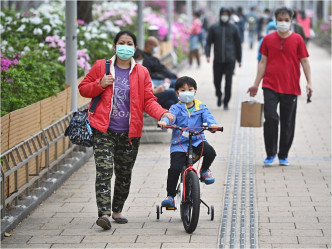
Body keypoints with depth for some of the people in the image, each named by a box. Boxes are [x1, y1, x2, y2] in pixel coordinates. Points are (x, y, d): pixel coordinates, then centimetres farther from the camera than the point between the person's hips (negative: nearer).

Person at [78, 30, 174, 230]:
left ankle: (117, 210, 29)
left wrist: (162, 114, -15)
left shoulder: (142, 73, 7)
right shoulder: (101, 67, 5)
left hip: (130, 133, 3)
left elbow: (148, 100, 4)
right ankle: (104, 213, -21)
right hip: (104, 131, -2)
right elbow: (83, 88, 9)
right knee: (104, 171, -15)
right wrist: (100, 85, -10)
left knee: (124, 174, 12)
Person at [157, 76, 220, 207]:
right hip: (179, 143, -1)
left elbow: (207, 116, -7)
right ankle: (170, 196, -4)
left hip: (197, 141, 1)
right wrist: (164, 121, -40)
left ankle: (205, 170, 8)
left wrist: (212, 124, -31)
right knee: (174, 168, -17)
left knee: (210, 152, -27)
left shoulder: (200, 107, 9)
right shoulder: (176, 108, 3)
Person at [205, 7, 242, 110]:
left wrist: (239, 59, 11)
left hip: (230, 60, -1)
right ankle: (219, 96, 31)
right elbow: (208, 42, 6)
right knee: (217, 81, 3)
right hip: (217, 60, 1)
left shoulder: (233, 28, 5)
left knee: (228, 82, -4)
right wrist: (207, 55, -8)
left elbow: (238, 44, 11)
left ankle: (226, 102, 8)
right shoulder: (214, 28, 5)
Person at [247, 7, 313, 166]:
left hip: (291, 87, 0)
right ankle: (270, 154, 1)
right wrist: (256, 84, 6)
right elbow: (263, 62, 9)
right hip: (270, 86, 0)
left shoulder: (297, 39, 2)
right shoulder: (268, 39, 5)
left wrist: (309, 82, -5)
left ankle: (283, 156, 18)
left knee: (288, 123, 5)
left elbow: (304, 61, 4)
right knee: (270, 118, -13)